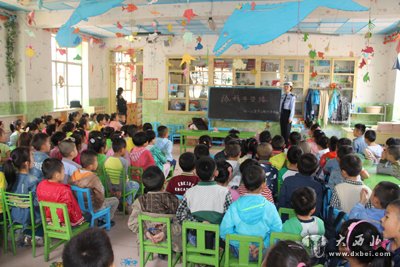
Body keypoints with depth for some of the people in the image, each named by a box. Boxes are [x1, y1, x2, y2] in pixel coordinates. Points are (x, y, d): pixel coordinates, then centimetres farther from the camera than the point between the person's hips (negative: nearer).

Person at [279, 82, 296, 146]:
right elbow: (280, 106, 11)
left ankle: (287, 144, 14)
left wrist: (290, 117, -16)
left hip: (288, 113, -6)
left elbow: (292, 108, -13)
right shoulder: (282, 96, 9)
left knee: (287, 129, 2)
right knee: (282, 129, 12)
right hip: (282, 113, 6)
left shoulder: (292, 96, -11)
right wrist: (279, 114, 11)